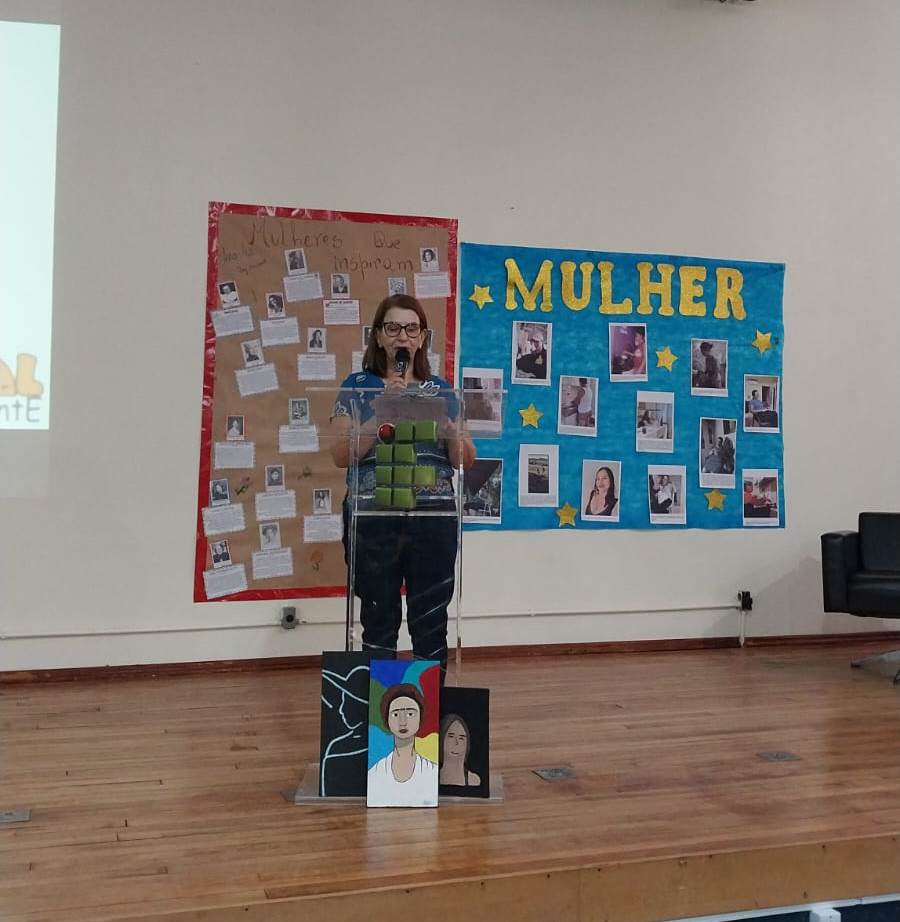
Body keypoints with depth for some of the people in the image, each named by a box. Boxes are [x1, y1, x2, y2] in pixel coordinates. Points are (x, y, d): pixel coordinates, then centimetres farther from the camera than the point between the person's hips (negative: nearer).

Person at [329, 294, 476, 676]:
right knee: (379, 623, 6)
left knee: (431, 624, 4)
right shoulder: (358, 386, 5)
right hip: (374, 518, -1)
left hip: (434, 518, 2)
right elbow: (341, 455, -8)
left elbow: (465, 460, 5)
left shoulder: (440, 389, 11)